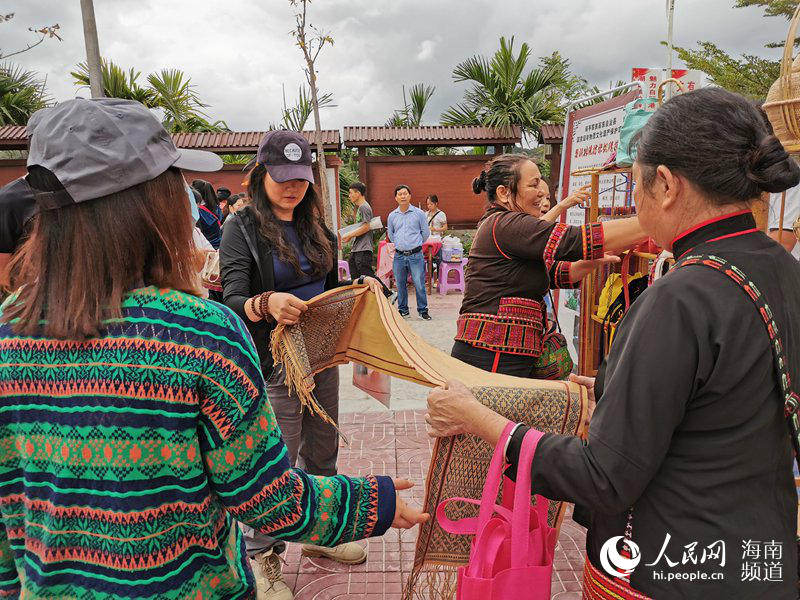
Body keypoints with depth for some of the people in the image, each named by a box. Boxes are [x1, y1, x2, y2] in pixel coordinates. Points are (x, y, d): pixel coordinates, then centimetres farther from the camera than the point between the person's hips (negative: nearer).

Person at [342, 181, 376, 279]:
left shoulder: (364, 207, -10)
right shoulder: (359, 207, 21)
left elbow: (366, 227, -17)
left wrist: (349, 235, -11)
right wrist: (350, 236, 12)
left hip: (363, 249, -11)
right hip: (355, 249, 11)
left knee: (368, 277, -13)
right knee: (355, 278, 12)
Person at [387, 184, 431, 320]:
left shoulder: (419, 213, 0)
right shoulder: (392, 216, 8)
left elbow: (426, 233, 8)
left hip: (416, 255, -3)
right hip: (399, 256, 3)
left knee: (419, 284, -3)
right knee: (400, 285, 9)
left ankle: (423, 310, 10)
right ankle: (403, 310, 21)